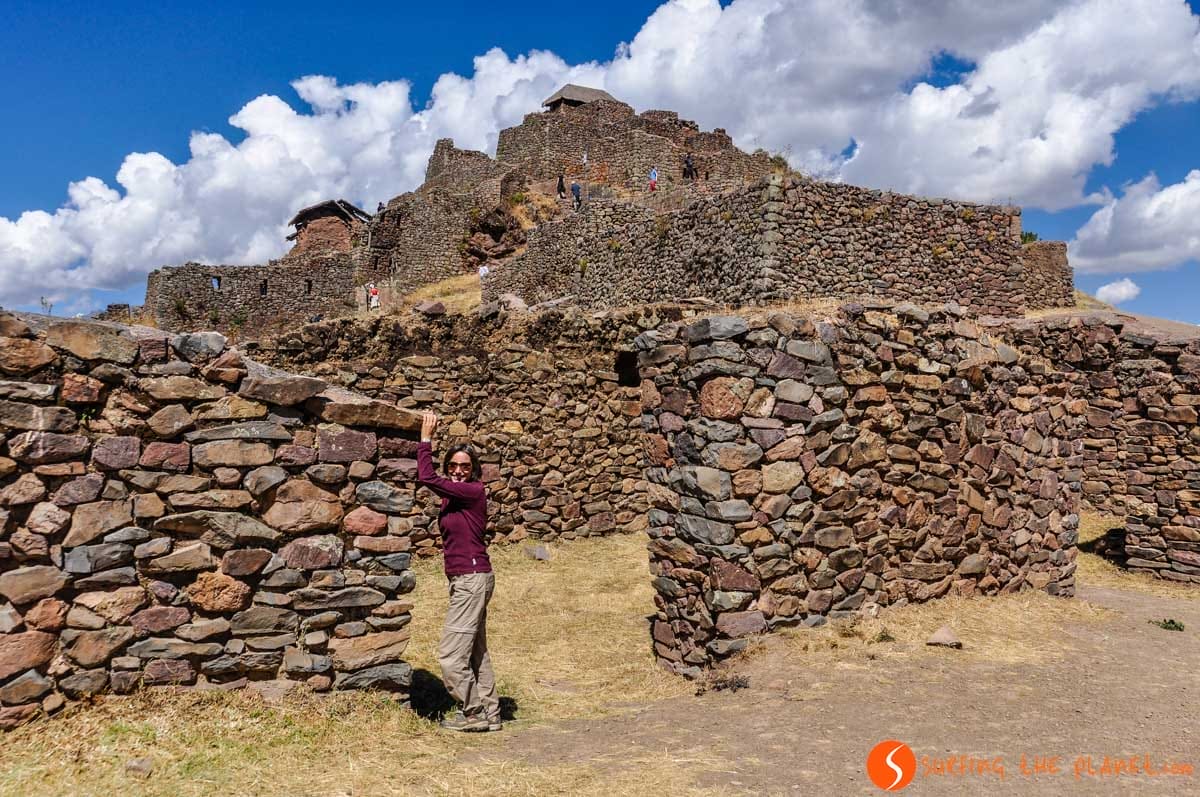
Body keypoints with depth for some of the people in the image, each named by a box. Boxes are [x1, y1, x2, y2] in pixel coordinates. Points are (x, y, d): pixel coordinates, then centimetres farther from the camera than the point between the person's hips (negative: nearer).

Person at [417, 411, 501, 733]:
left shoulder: (473, 491, -13)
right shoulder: (453, 496, 12)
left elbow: (426, 478, -19)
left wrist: (426, 438, -11)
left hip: (472, 578, -10)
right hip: (466, 580, 10)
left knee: (451, 654, -5)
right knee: (476, 652, 14)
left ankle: (474, 713, 8)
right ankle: (490, 715, 22)